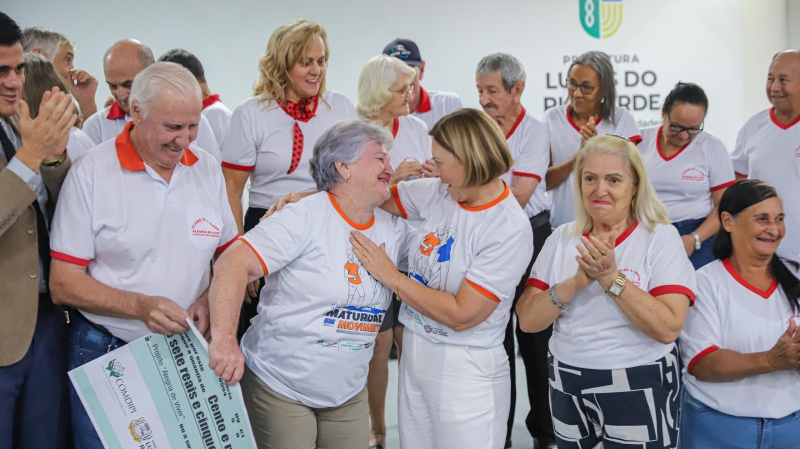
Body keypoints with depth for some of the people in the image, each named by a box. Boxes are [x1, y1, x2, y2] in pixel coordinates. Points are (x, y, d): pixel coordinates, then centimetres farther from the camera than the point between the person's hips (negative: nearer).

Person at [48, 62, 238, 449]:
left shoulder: (208, 168, 3)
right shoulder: (91, 173, -10)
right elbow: (63, 284, -10)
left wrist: (210, 298, -10)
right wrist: (139, 306, -24)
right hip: (105, 356, -3)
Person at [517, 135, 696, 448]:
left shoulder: (661, 237, -8)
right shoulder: (562, 238, 2)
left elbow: (668, 328, -19)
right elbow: (528, 320, -5)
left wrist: (611, 277, -23)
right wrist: (576, 282, -19)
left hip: (639, 388, -3)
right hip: (567, 385, 4)